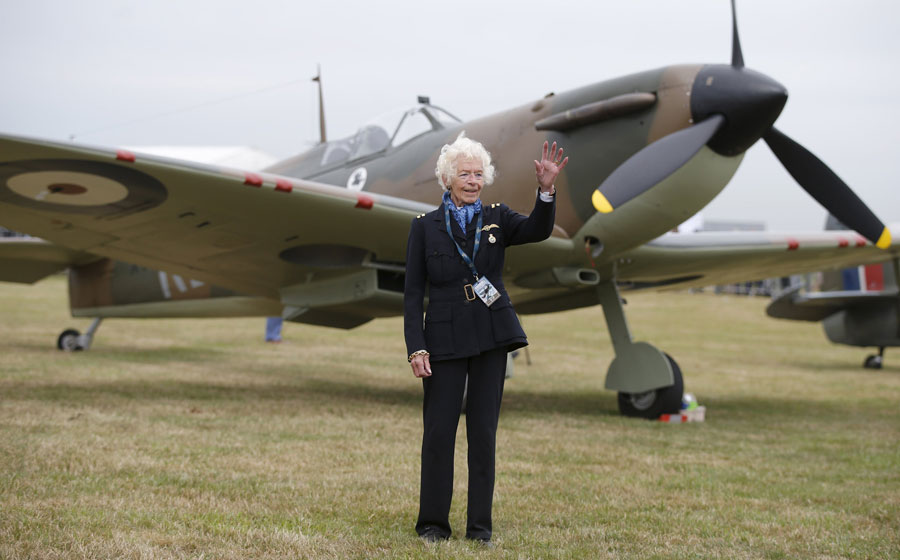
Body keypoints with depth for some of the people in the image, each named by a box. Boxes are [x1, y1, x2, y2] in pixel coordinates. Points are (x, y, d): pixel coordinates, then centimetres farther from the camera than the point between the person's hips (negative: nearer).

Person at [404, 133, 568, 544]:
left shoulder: (496, 219, 7)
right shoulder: (425, 227, 2)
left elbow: (538, 230, -13)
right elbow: (413, 293, 0)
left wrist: (546, 189, -30)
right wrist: (416, 348, -9)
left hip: (491, 338, 2)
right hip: (445, 338, -2)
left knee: (484, 431, 5)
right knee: (438, 432, -1)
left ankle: (480, 526, 13)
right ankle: (433, 523, 11)